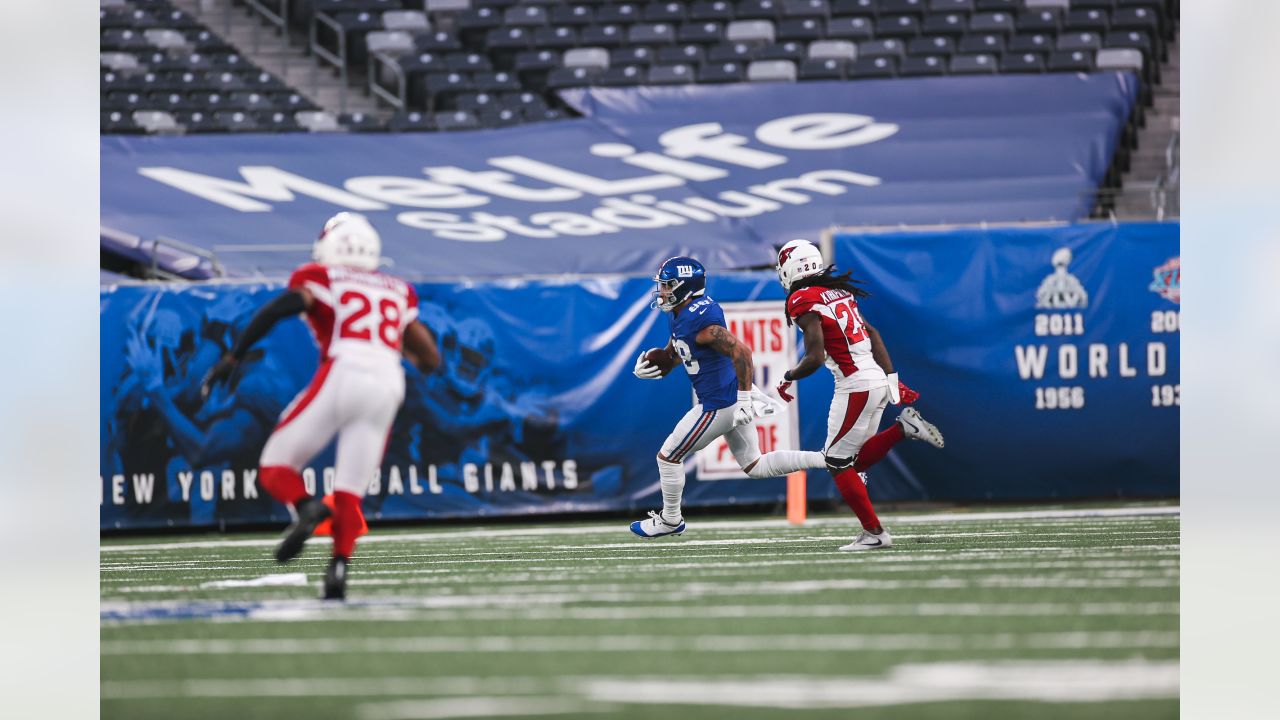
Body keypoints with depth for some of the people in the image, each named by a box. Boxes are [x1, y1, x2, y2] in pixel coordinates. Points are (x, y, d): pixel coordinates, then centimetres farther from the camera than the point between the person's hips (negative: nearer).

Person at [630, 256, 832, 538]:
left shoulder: (699, 320, -24)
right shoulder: (678, 314, 8)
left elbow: (741, 352, -30)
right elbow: (673, 352, 23)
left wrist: (744, 400, -30)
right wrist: (647, 368, 2)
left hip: (719, 404, -10)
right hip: (732, 399, 10)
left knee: (668, 457, 6)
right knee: (755, 466, 16)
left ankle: (670, 520, 25)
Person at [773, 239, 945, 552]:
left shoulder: (804, 301, -11)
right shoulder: (839, 290, 15)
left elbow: (815, 358, -17)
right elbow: (872, 334, 17)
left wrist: (788, 378, 2)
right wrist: (891, 379, 19)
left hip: (855, 385, -9)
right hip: (878, 379, 9)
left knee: (838, 462, 2)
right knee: (858, 460, 18)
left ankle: (873, 532, 1)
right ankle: (904, 427, 3)